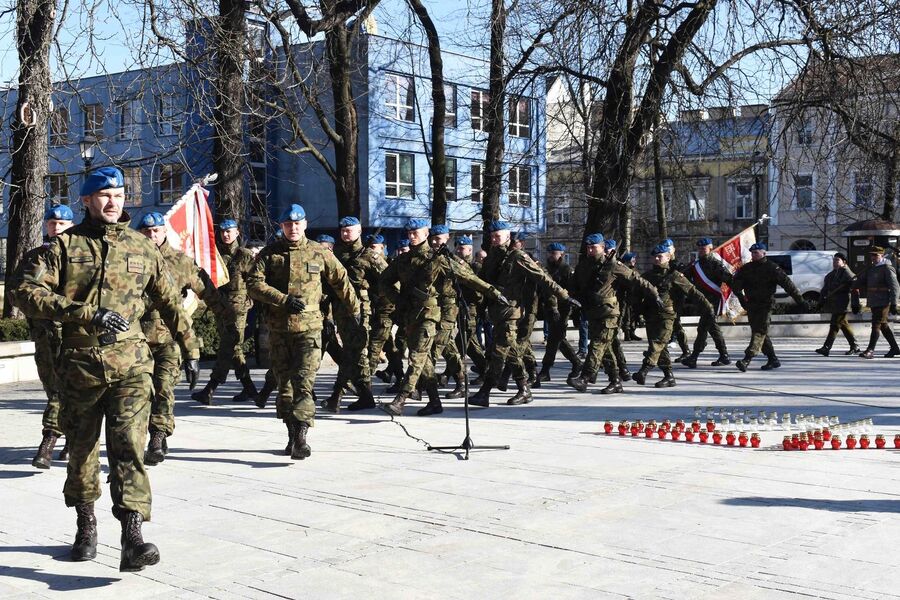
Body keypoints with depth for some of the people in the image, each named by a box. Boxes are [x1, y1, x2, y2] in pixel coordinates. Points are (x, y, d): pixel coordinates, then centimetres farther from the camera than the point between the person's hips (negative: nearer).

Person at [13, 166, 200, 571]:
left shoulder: (142, 248, 11)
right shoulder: (64, 245, 3)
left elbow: (170, 302, 19)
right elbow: (26, 293, -10)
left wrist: (189, 349, 19)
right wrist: (87, 314, -20)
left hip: (130, 363, 0)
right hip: (79, 363, 0)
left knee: (129, 446, -14)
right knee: (81, 448, 12)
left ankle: (132, 538, -21)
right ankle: (85, 524, 33)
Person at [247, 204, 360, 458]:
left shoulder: (319, 253, 5)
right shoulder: (269, 253, 6)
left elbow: (341, 281, 16)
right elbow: (254, 284, -5)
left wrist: (355, 309, 23)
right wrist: (284, 300, -15)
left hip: (309, 328, -2)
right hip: (278, 329, 2)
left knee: (304, 384, -15)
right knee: (284, 384, 9)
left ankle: (301, 436, -20)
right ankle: (292, 435, 19)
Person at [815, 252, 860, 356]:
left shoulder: (847, 273, -10)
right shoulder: (833, 274, 16)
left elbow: (854, 289, -14)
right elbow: (825, 288, 20)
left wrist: (855, 304, -17)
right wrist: (822, 300, 10)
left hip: (842, 304, -9)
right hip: (833, 304, 9)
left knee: (835, 324, -10)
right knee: (843, 324, 15)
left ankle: (826, 348, -13)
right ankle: (854, 346, 24)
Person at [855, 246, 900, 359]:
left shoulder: (887, 268, -9)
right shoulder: (871, 269, 15)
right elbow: (861, 282, 21)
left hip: (883, 302, -8)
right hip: (874, 303, 8)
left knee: (876, 325, -10)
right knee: (884, 326, 13)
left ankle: (870, 350, -12)